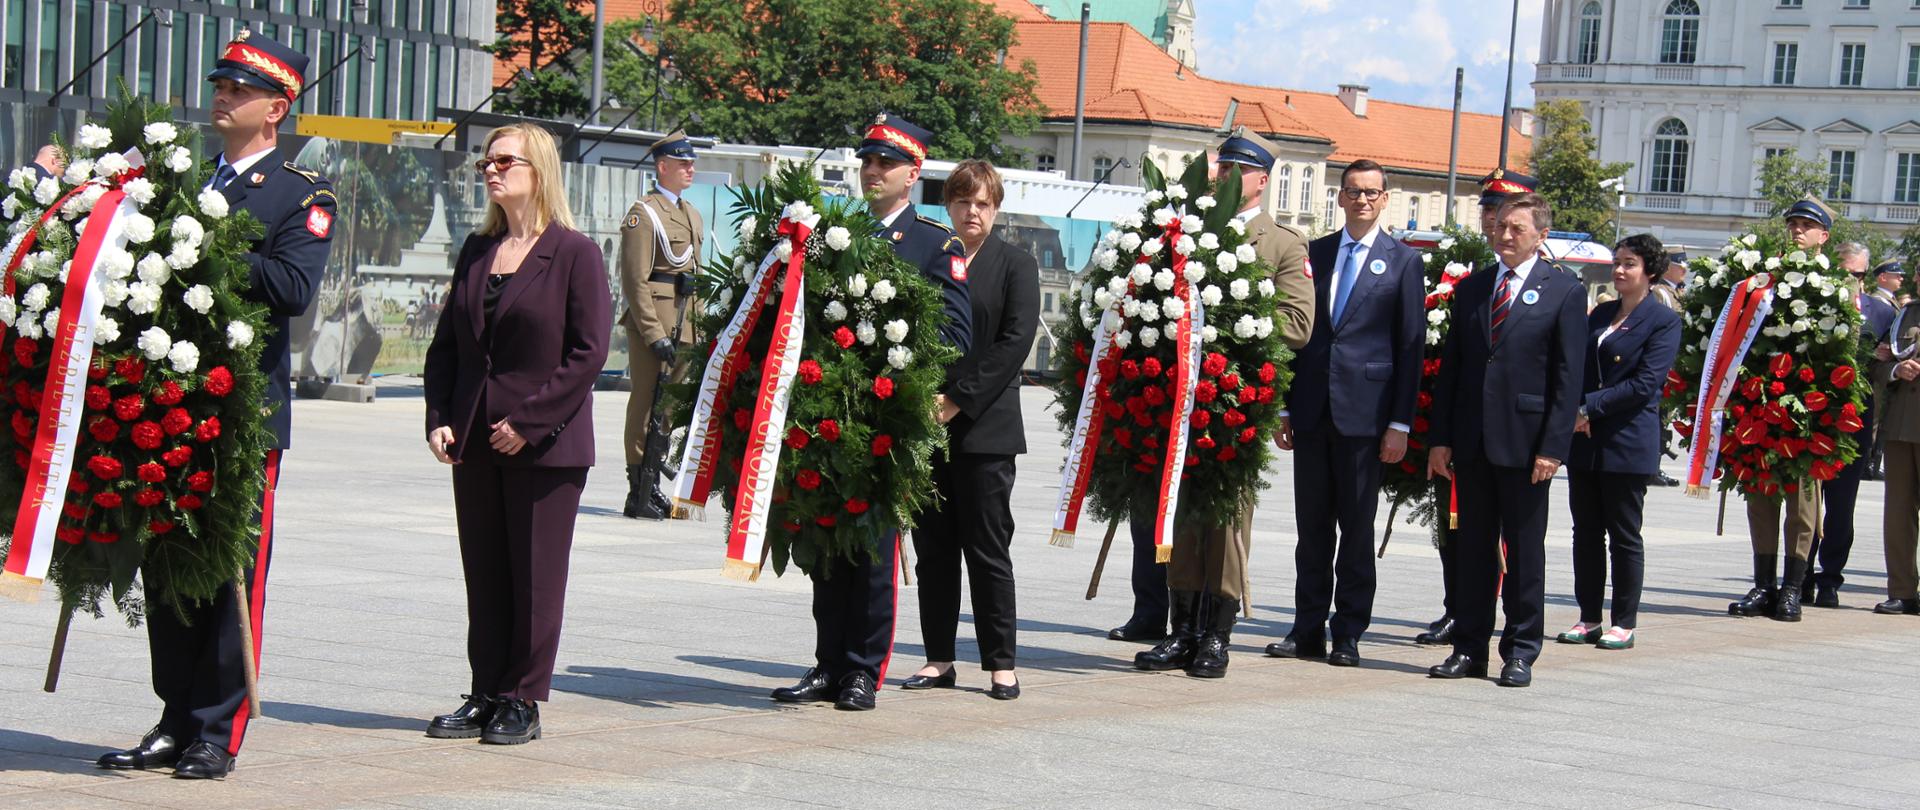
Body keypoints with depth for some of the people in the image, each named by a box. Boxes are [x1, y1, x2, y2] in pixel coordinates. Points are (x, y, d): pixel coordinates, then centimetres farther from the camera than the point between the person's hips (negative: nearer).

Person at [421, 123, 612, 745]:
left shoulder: (574, 252, -6)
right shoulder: (476, 251, 12)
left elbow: (589, 351, -11)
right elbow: (446, 342, 15)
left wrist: (529, 422, -14)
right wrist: (439, 418, 1)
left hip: (544, 444, -6)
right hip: (474, 442, 6)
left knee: (535, 576, 1)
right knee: (483, 573, 10)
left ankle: (522, 702, 10)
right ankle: (485, 694, 18)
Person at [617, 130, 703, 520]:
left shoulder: (691, 214, 19)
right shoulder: (643, 213, -8)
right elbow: (635, 280, -13)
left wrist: (698, 327, 18)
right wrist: (654, 334, -19)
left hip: (682, 326, 8)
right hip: (652, 322, -8)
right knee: (647, 403, -5)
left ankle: (653, 486, 19)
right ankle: (639, 494, -2)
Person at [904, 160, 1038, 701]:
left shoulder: (1016, 265, 4)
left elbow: (1015, 341, -5)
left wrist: (959, 400, -11)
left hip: (984, 427, -3)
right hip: (924, 425, 3)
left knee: (988, 549, -1)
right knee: (933, 548, 6)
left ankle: (1001, 663, 6)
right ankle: (939, 658, 14)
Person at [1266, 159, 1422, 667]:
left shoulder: (1404, 262, 2)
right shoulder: (1314, 254, 12)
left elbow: (1411, 345, -1)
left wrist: (1400, 423, -6)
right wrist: (1284, 407, 7)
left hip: (1365, 411, -3)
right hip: (1312, 411, 3)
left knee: (1357, 529, 2)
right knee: (1312, 526, 8)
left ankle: (1348, 635, 9)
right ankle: (1308, 630, 15)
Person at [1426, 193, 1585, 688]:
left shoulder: (1564, 293, -1)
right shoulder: (1471, 289, 12)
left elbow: (1568, 378, -5)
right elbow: (1450, 366, 11)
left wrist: (1553, 447, -12)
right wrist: (1440, 438, 4)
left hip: (1526, 442, -4)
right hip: (1471, 440, 4)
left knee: (1525, 552, 3)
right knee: (1472, 547, 8)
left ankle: (1520, 652, 10)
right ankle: (1469, 648, 14)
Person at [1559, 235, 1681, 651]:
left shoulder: (1664, 321, -4)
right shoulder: (1600, 314, 15)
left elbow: (1645, 384, -12)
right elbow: (1578, 367, 13)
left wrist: (1589, 407, -14)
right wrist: (1574, 413, -5)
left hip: (1628, 442, -6)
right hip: (1584, 440, 6)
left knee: (1624, 535, 0)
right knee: (1586, 531, 8)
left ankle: (1625, 623, 8)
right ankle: (1589, 618, 15)